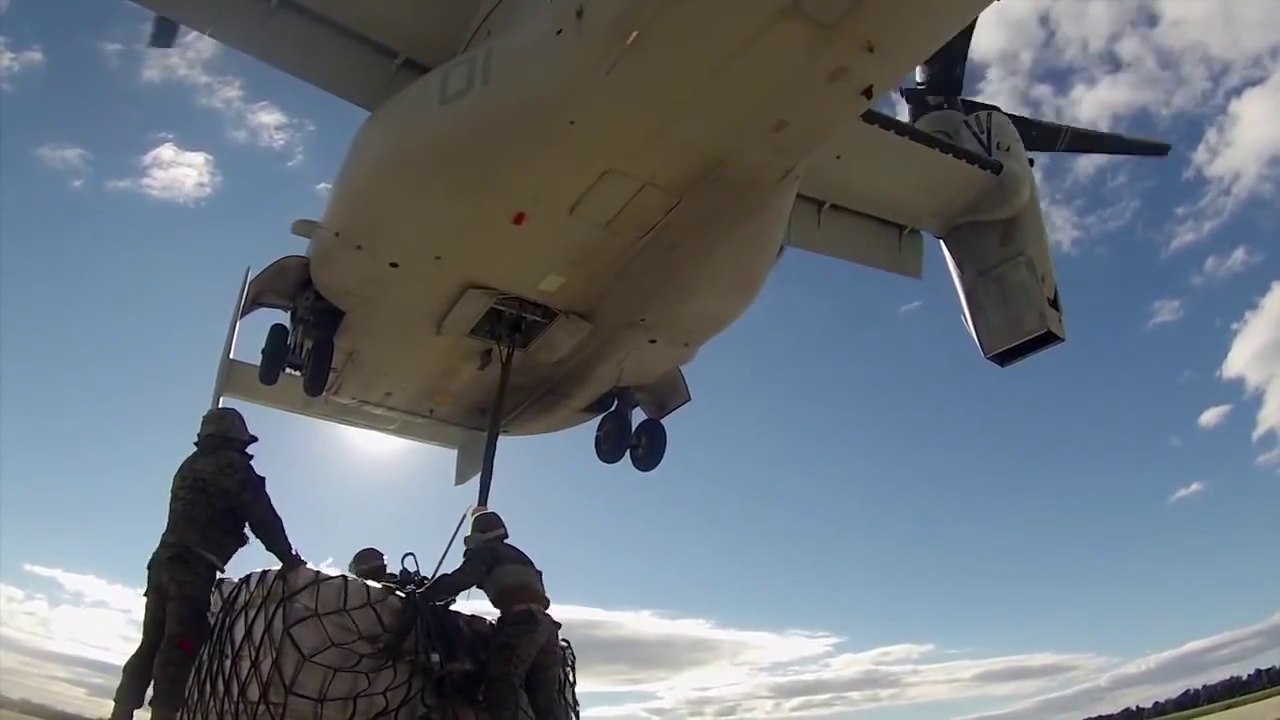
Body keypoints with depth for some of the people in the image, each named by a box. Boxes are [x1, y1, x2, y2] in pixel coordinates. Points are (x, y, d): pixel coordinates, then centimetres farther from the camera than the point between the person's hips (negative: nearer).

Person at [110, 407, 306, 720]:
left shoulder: (190, 466, 20)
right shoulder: (234, 466, -3)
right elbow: (263, 519, -7)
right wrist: (290, 560, 1)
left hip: (163, 561, 7)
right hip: (194, 569, -7)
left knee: (151, 645, 11)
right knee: (178, 652, -9)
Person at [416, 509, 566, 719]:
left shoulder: (486, 552, 11)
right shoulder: (519, 557, 32)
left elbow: (459, 580, -2)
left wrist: (421, 596, 7)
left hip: (520, 622, -8)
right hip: (544, 624, 8)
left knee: (501, 694, -11)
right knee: (547, 703, 6)